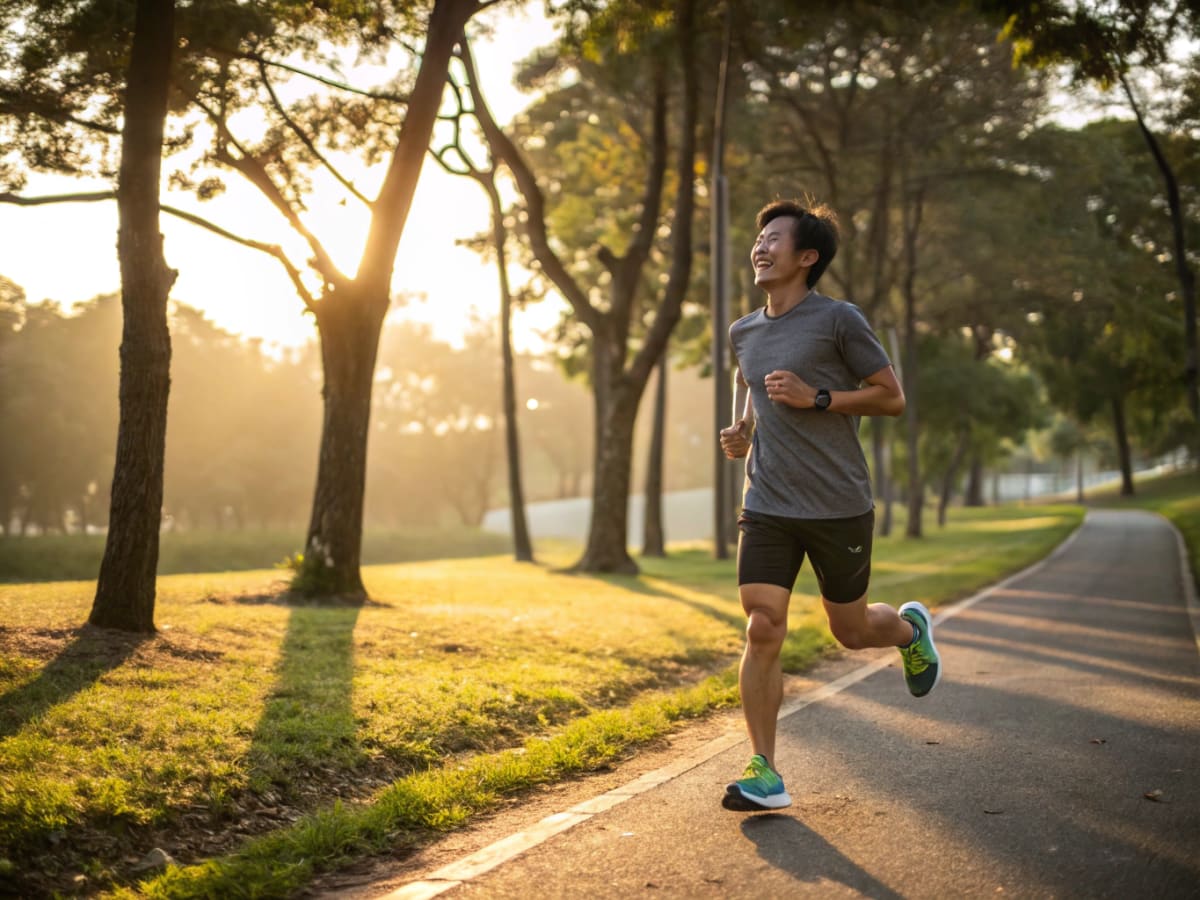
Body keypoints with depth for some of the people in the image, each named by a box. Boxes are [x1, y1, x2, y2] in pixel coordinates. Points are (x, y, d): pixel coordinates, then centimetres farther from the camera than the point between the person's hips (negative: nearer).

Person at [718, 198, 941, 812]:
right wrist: (742, 431, 9)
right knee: (762, 630, -10)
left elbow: (892, 397, -4)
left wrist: (815, 398, -16)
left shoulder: (838, 320, -7)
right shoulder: (742, 332, 10)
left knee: (850, 629, 12)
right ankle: (764, 773, -4)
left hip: (838, 508, -3)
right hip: (767, 508, 3)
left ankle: (911, 629, 47)